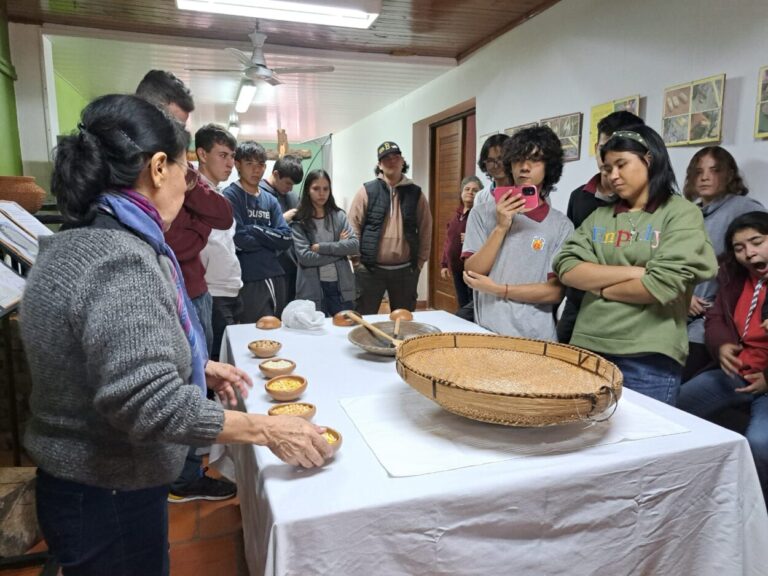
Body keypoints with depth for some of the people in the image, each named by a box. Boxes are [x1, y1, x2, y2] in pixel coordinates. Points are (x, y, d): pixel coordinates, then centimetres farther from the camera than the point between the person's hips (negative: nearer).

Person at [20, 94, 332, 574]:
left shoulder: (83, 242, 4)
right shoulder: (120, 261, -28)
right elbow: (150, 404, -32)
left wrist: (197, 367, 9)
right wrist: (266, 430, -24)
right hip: (109, 498, -9)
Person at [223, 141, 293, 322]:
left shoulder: (271, 200, 13)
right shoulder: (230, 196, -5)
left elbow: (286, 239, 0)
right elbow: (239, 241, -17)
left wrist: (255, 230, -10)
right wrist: (271, 238, -4)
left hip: (276, 278, 6)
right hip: (249, 281, -6)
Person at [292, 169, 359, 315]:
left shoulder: (339, 215, 5)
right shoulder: (299, 222, -4)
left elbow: (354, 245, -6)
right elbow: (305, 257, -14)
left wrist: (320, 247, -13)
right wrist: (339, 249, -9)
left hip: (341, 285, 3)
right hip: (313, 289, -2)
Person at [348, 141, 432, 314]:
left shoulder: (415, 193, 5)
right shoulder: (367, 191, -2)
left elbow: (425, 230, 8)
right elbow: (353, 228, -3)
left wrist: (420, 262, 6)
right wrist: (358, 261, -5)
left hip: (405, 270, 2)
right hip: (370, 269, -2)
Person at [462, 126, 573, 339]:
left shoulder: (561, 225, -1)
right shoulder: (482, 213, 1)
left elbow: (555, 292, -6)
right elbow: (472, 273, -6)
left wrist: (498, 289, -13)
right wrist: (501, 227, -15)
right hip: (486, 331, 0)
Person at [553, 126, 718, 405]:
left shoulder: (682, 213, -1)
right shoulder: (600, 216, 12)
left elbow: (662, 285, -14)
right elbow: (567, 269, -3)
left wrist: (600, 287, -2)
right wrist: (634, 272, -11)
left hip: (648, 359, -4)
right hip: (587, 348, 4)